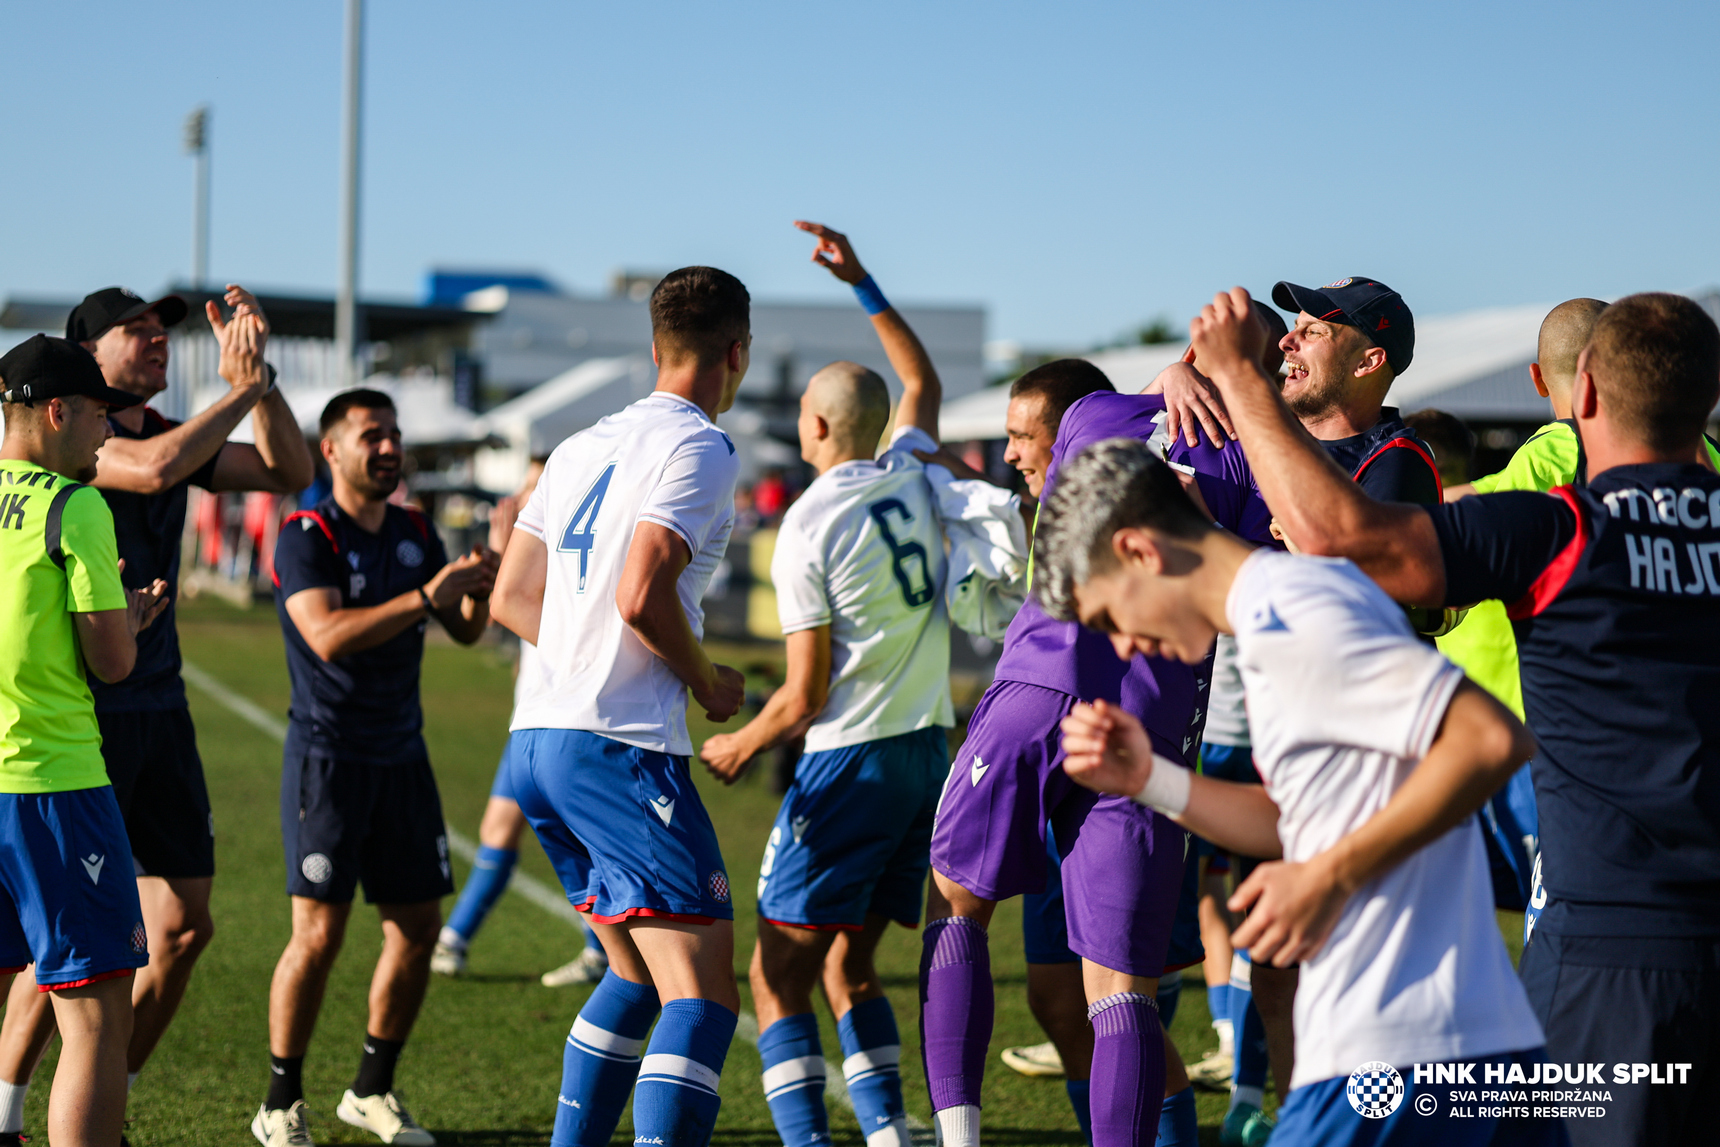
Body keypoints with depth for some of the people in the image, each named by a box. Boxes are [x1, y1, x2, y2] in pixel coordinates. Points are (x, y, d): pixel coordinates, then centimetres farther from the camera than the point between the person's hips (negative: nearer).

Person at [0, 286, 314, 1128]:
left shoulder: (174, 434, 13)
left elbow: (289, 472, 9)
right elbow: (153, 468, -28)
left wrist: (258, 377, -2)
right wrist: (241, 393, -17)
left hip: (159, 711, 8)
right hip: (80, 715, -8)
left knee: (182, 926, 7)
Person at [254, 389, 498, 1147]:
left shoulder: (414, 534, 10)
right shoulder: (306, 536, -10)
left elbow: (465, 631, 12)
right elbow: (329, 635, -24)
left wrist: (479, 588, -10)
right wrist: (425, 598, -29)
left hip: (402, 754, 6)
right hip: (328, 754, -6)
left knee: (417, 926, 5)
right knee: (320, 930, -10)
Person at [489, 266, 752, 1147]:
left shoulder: (583, 446, 18)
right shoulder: (698, 448, -7)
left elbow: (512, 598, 18)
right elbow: (642, 596, -19)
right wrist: (706, 680, -3)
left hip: (534, 740, 9)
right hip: (618, 747, -9)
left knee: (635, 977, 21)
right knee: (702, 996, -11)